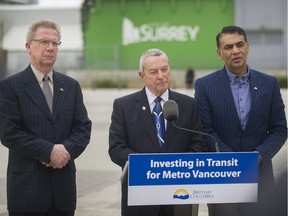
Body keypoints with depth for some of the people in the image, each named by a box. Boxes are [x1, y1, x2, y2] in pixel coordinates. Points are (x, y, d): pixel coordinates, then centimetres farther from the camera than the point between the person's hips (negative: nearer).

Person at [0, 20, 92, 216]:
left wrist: (67, 150, -11)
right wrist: (49, 151, -15)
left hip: (64, 185, 4)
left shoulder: (71, 86, 13)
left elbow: (83, 128, 9)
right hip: (27, 185, -4)